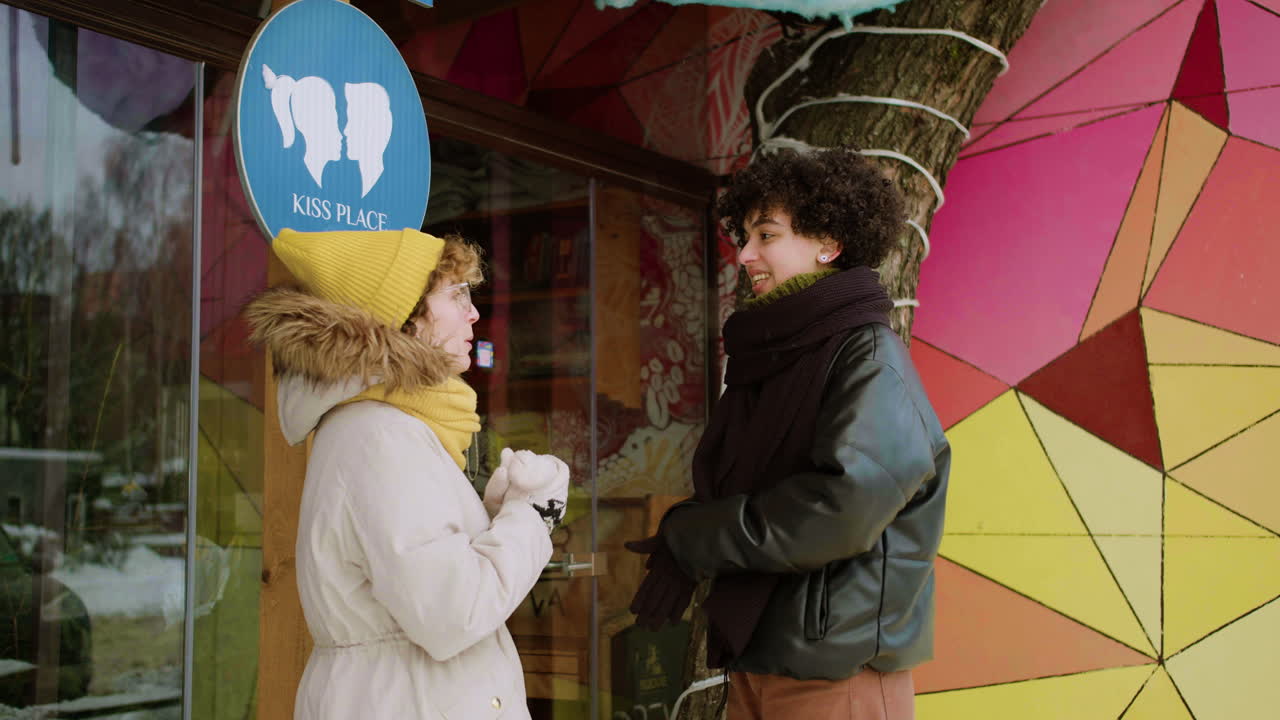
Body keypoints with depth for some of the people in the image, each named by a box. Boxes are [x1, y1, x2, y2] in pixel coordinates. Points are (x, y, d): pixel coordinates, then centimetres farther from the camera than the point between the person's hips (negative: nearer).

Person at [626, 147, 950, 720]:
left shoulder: (869, 357, -12)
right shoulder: (767, 359, 14)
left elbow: (843, 508, -24)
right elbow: (721, 488, 15)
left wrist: (689, 538, -15)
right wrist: (681, 552, -7)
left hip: (838, 672, -7)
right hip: (754, 658, 7)